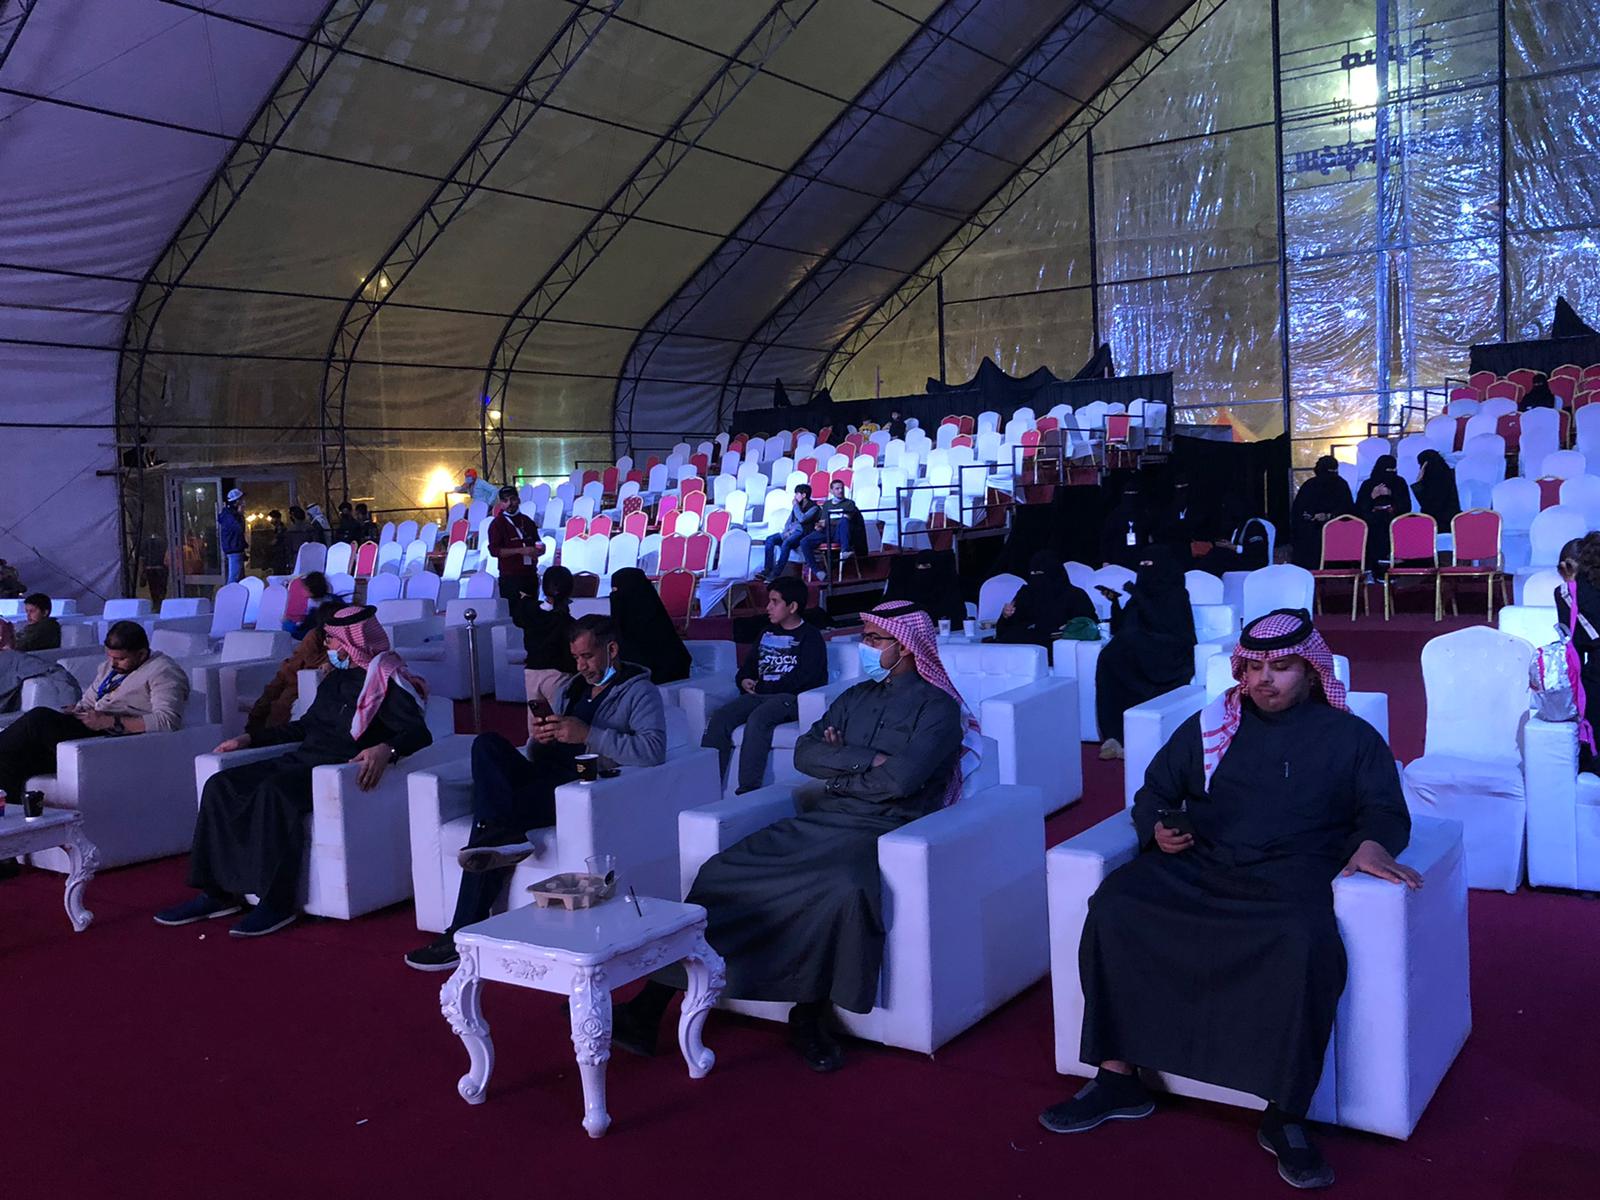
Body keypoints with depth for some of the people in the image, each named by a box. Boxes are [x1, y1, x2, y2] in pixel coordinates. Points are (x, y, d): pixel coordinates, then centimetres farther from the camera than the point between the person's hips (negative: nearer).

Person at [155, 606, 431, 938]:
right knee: (220, 785, -9)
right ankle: (218, 892, -8)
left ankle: (278, 903, -30)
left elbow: (418, 733, -16)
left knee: (274, 791, -36)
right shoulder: (335, 679, 23)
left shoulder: (388, 682, -3)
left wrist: (386, 749, -37)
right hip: (301, 761, 9)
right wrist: (248, 739, 28)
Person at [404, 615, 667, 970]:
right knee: (487, 744, -18)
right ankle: (504, 835, -36)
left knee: (489, 818, -24)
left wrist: (588, 734, -22)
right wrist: (539, 739, 0)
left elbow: (654, 750, -18)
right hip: (547, 778, 8)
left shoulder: (639, 693, 3)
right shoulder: (574, 689, 27)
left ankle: (464, 935, -22)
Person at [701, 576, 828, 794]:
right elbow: (747, 667, 29)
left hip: (792, 697, -6)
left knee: (758, 718, -36)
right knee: (720, 718, -21)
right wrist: (744, 680, 5)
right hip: (760, 695, 6)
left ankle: (748, 790, -39)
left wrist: (761, 687, -7)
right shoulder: (767, 633, 24)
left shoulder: (810, 636, 2)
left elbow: (801, 679, -9)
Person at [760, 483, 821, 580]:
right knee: (770, 539, -16)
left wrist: (796, 505, -4)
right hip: (790, 532, 7)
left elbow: (802, 519, -17)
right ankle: (767, 570, -25)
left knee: (786, 543, -36)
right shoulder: (797, 506, 21)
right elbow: (788, 522, 22)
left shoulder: (814, 508, -1)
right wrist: (786, 531, 0)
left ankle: (776, 574, -38)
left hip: (802, 533, -7)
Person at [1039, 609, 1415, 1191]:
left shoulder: (1351, 737, 16)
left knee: (1306, 942, -38)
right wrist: (1159, 830, 0)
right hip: (1194, 867, 3)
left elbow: (1385, 811, 9)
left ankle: (1285, 1117, -23)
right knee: (1113, 905, -25)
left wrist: (1371, 843, -15)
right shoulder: (1208, 726, 22)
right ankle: (1117, 1078, -16)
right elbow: (1155, 791, 23)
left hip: (1287, 877, -3)